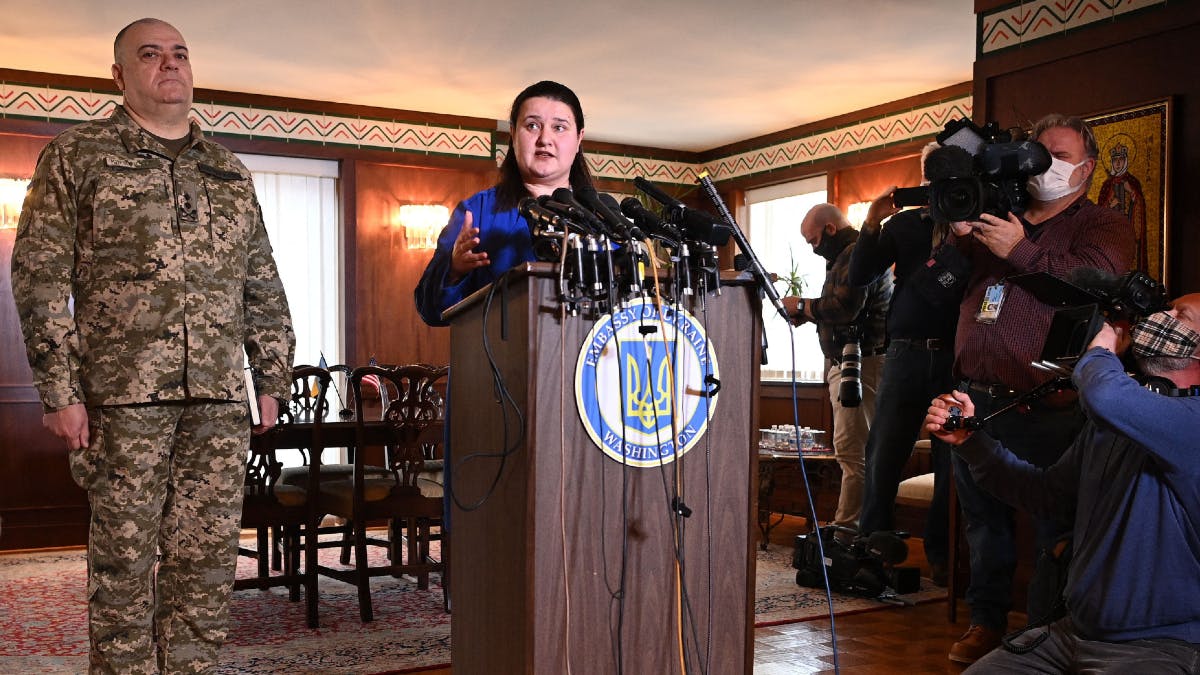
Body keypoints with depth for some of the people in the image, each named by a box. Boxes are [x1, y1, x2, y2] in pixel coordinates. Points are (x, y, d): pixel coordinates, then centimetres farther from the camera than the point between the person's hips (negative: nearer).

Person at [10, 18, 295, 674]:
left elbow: (263, 287, 18)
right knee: (124, 558, 2)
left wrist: (273, 376, 11)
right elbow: (39, 275, -1)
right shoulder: (76, 155, 6)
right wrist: (59, 390, -8)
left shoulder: (230, 172, 18)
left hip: (220, 398, 4)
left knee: (208, 559, 5)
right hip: (124, 394, -3)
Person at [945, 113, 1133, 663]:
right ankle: (986, 622, 28)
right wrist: (958, 235, -1)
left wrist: (1020, 252, -21)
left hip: (1046, 410, -5)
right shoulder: (997, 217, 20)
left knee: (1054, 532, -1)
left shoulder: (1102, 226, 5)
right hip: (976, 402, 5)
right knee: (984, 520, 15)